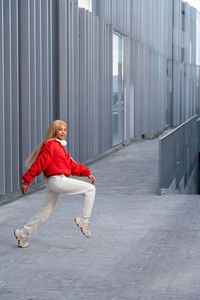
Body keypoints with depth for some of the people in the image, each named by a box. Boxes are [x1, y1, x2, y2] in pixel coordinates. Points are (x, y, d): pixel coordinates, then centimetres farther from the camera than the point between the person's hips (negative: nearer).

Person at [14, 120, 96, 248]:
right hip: (57, 179, -10)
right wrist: (27, 181, -14)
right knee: (90, 189, -3)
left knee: (47, 210, 15)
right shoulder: (51, 145, -8)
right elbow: (39, 164, -12)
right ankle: (84, 220, -4)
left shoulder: (60, 147, 22)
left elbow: (72, 165, 23)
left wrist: (86, 172, 14)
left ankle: (23, 233, 18)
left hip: (54, 183, 10)